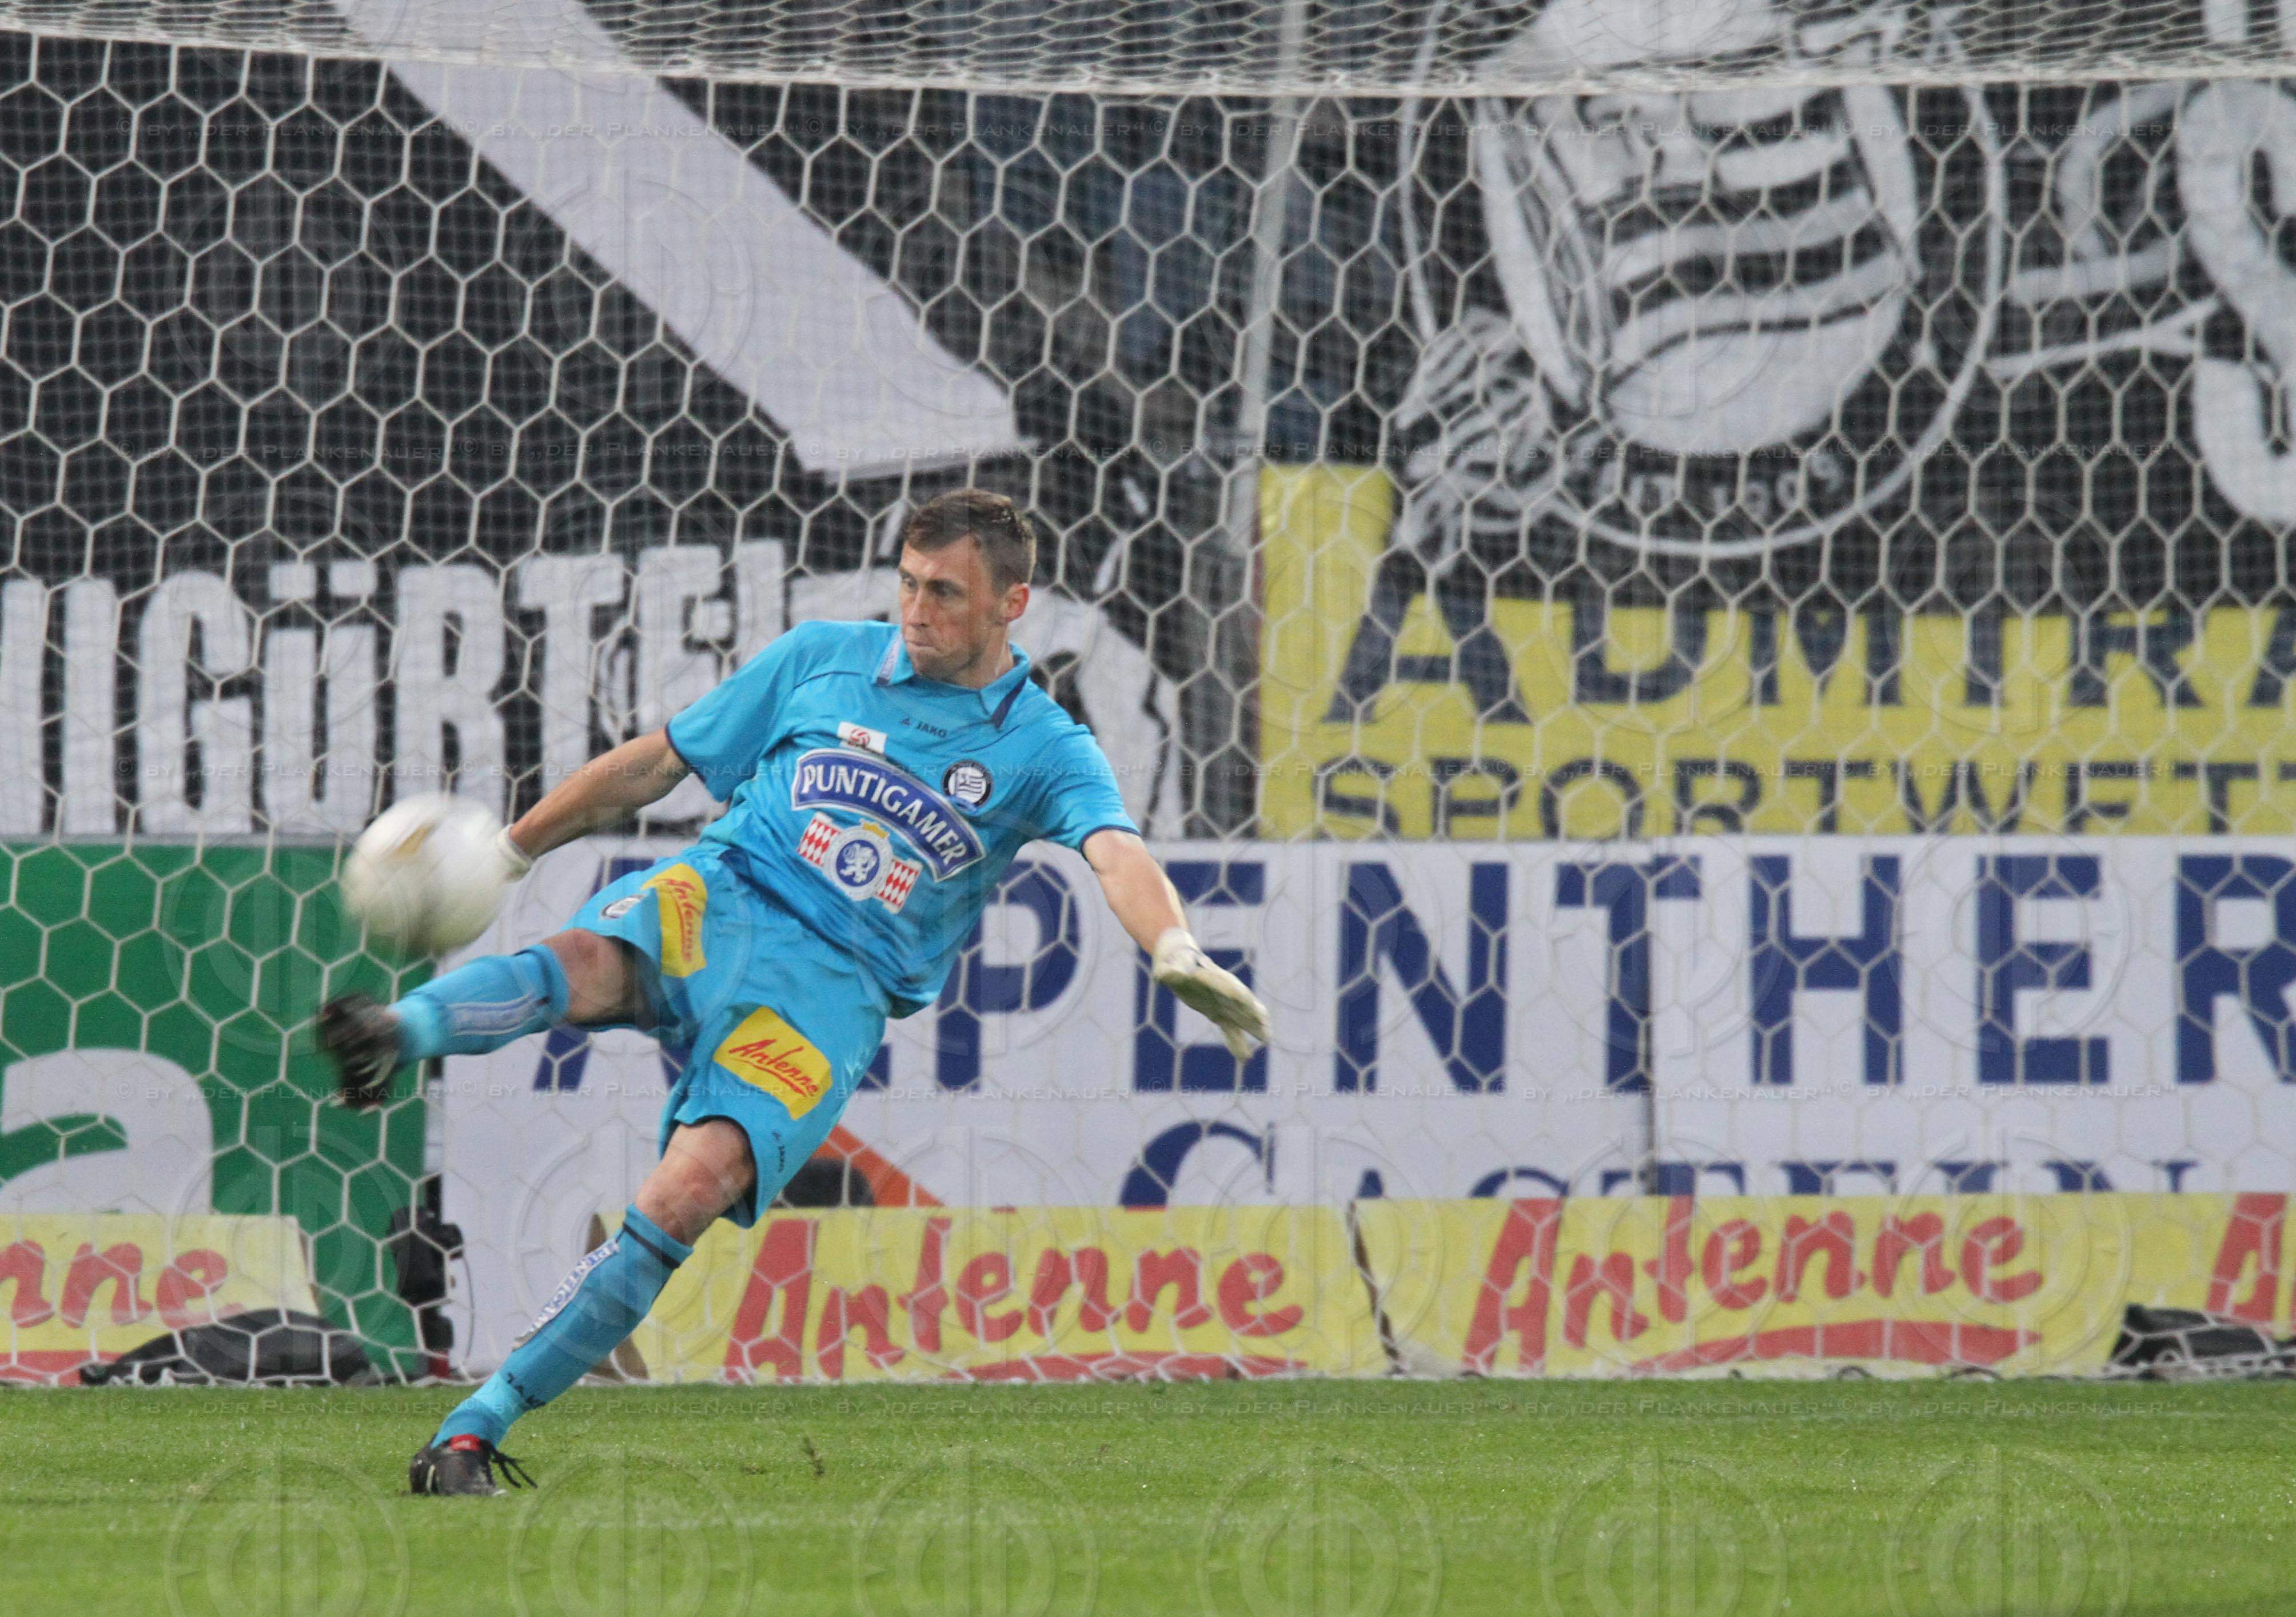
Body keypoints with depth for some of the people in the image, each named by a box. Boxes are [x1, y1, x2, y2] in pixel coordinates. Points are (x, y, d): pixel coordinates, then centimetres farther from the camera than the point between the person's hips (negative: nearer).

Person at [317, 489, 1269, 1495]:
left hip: (834, 988, -2)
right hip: (715, 897, 2)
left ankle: (475, 1430, -22)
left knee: (690, 1193, -25)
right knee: (584, 964, -35)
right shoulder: (824, 660, 14)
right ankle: (401, 1033, -62)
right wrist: (505, 851, 25)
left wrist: (1175, 953, -35)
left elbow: (1116, 853, -13)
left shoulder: (1042, 750, 6)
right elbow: (654, 764, 22)